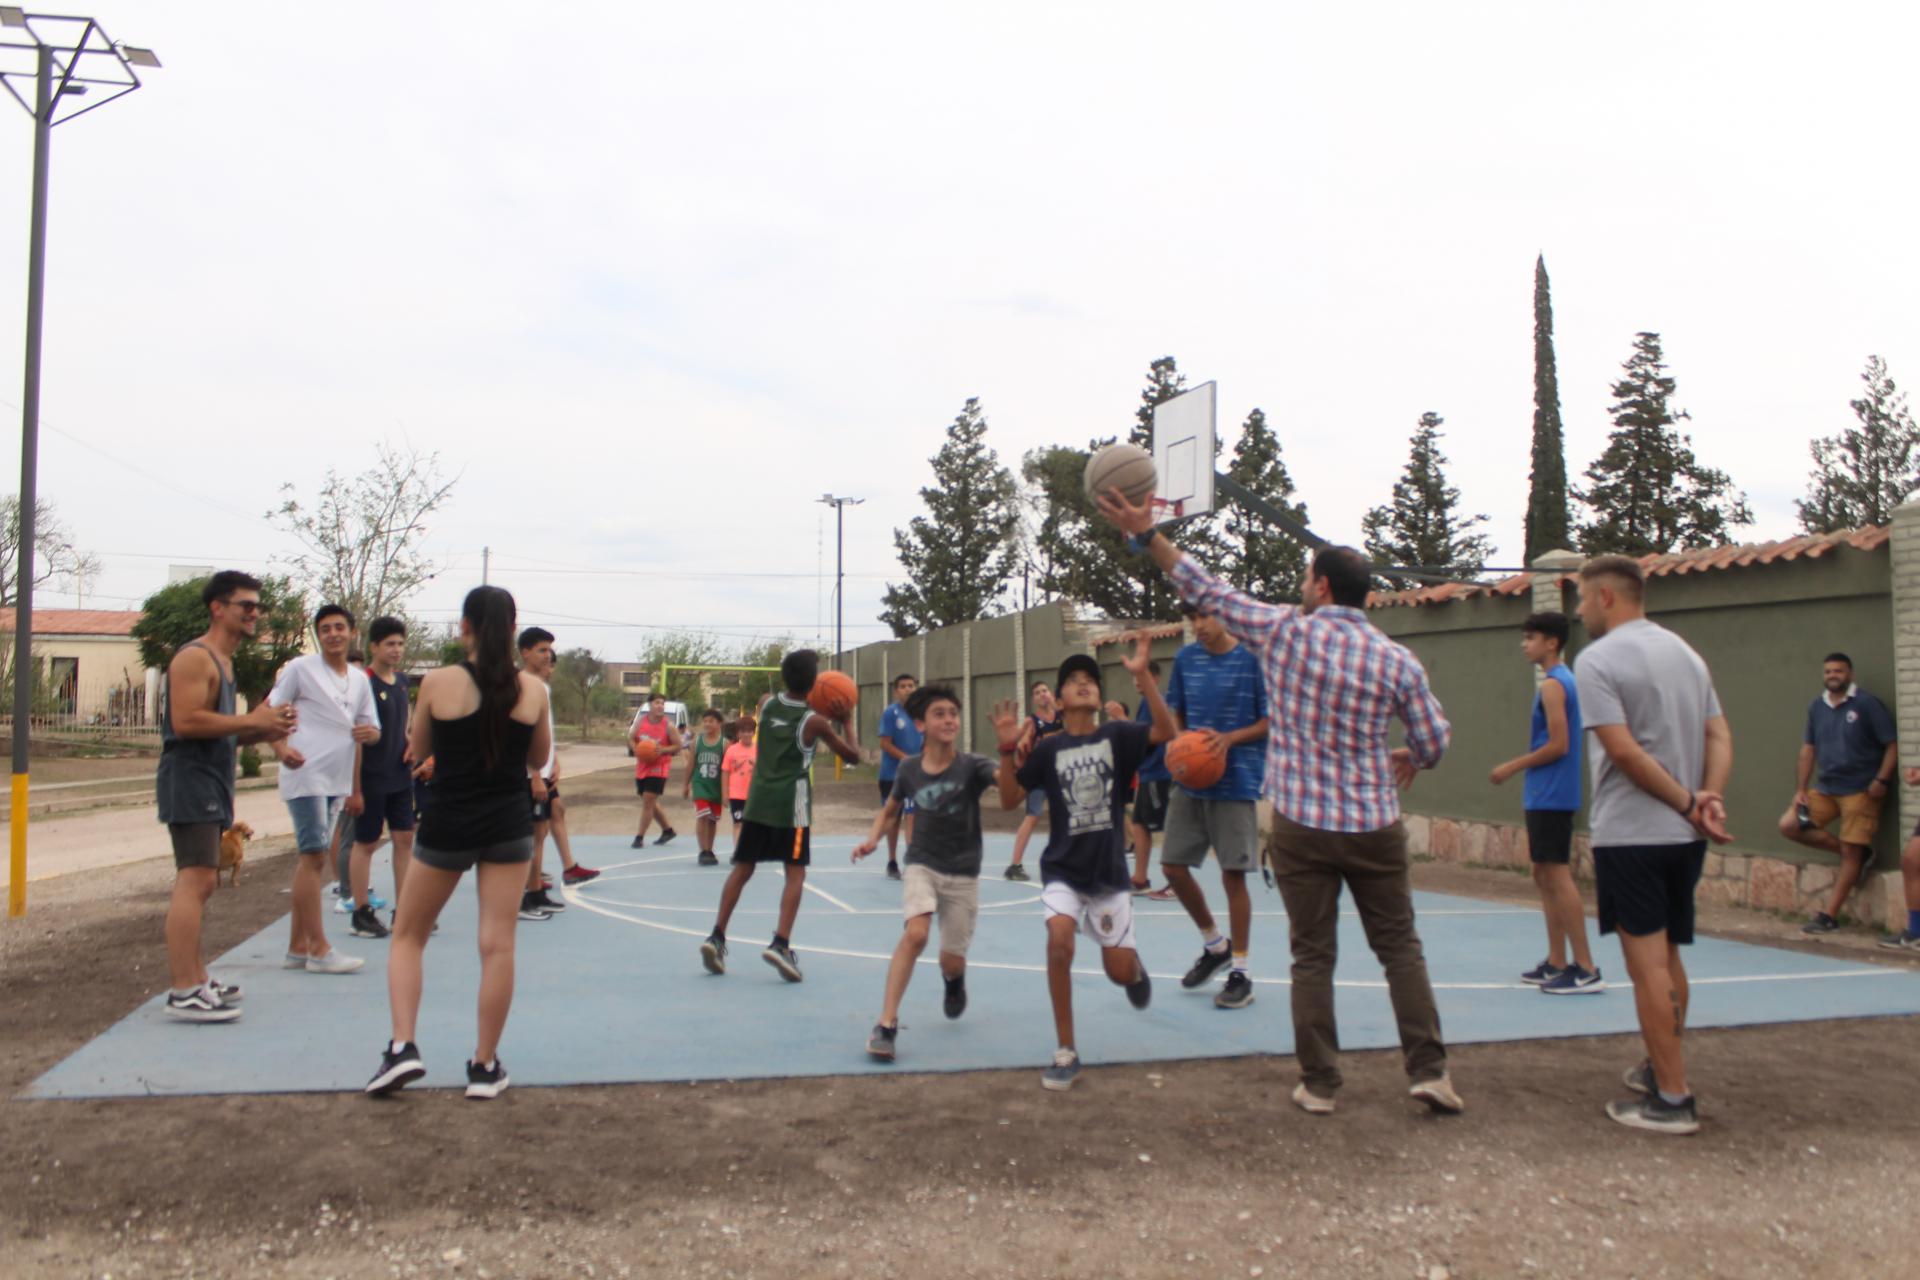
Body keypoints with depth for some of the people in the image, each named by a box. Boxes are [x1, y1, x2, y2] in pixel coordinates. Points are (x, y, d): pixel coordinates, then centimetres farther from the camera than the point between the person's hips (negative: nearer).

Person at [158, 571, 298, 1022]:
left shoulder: (222, 661, 21)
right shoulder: (195, 657, -11)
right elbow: (186, 720, -24)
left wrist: (264, 732, 9)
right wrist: (252, 721, -19)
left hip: (211, 782, 11)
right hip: (189, 780, -11)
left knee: (201, 881, 16)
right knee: (195, 880, -14)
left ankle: (196, 977, 25)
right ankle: (183, 992, -15)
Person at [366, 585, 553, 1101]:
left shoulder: (439, 682, -8)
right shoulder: (533, 688, -4)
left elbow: (418, 751, 7)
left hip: (447, 825, -1)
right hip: (509, 826, 1)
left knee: (408, 935, 16)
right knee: (498, 945, 4)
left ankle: (402, 1046, 5)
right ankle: (485, 1066, 11)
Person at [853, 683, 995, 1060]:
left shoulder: (972, 766, -14)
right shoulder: (909, 768, -6)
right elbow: (890, 812, 11)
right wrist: (873, 839, -7)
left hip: (963, 874, 0)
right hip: (922, 865, 0)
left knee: (951, 961, 7)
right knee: (916, 933, -26)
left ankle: (954, 979, 46)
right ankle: (886, 1024, -18)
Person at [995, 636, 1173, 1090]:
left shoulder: (1117, 735, -4)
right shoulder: (1047, 748, -3)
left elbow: (1166, 731, -21)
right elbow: (1009, 801, -5)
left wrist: (1142, 674, -29)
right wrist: (1008, 750, -19)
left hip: (1109, 872, 0)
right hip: (1062, 870, 0)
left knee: (1120, 973, 3)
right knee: (1058, 940, -26)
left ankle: (1134, 963, 46)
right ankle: (1066, 1052, -10)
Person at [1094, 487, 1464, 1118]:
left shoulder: (1282, 631, -6)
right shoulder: (1397, 661, -2)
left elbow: (1207, 591, -2)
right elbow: (1434, 741, 6)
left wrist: (1145, 534, 4)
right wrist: (1409, 759, 29)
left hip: (1301, 825, -1)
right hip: (1375, 827, 1)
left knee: (1313, 957, 7)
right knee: (1400, 949, 14)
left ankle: (1318, 1084, 12)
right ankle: (1428, 1070, 12)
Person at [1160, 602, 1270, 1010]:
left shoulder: (1252, 659, -8)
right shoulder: (1185, 658, 5)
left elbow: (1271, 721, -5)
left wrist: (1229, 738, -20)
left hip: (1236, 782, -5)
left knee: (1233, 875, -2)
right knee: (1172, 866, 6)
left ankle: (1241, 972, 13)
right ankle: (1214, 946, 28)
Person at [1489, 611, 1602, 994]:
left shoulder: (1552, 685, -14)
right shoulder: (1565, 680, 16)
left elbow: (1558, 745, -19)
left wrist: (1512, 767, -10)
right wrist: (1521, 769, 17)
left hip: (1550, 796, -10)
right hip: (1546, 795, 10)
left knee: (1557, 876, -8)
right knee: (1544, 876, 13)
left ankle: (1586, 969, -5)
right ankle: (1557, 963, 19)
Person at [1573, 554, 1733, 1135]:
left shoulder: (1597, 659, -11)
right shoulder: (1685, 652, 13)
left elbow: (1623, 750, -19)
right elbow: (1720, 736, 7)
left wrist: (1688, 803, -12)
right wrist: (1710, 796, -5)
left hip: (1629, 833, -8)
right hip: (1684, 837, 8)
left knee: (1648, 965, -2)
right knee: (1668, 958, 19)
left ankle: (1673, 1100, 2)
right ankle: (1663, 1068, 32)